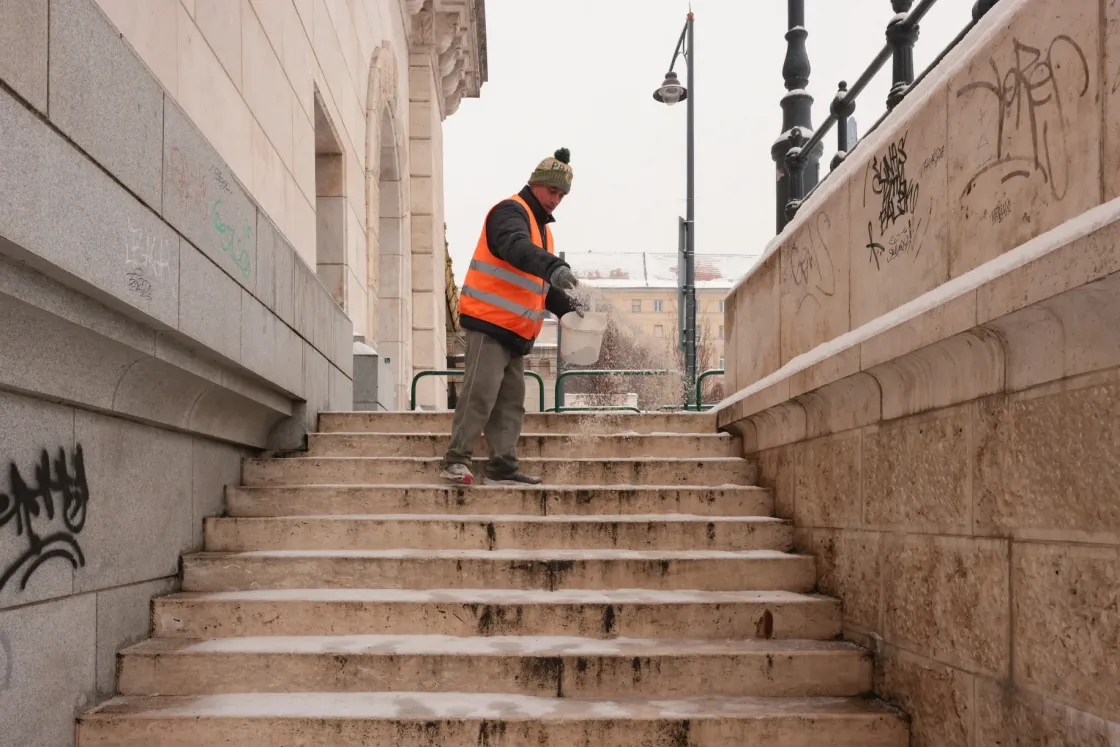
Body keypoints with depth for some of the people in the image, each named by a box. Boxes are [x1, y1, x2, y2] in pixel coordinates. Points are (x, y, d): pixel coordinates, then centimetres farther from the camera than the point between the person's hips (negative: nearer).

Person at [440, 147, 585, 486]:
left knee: (511, 401, 7)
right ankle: (456, 460, -8)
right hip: (489, 322, -10)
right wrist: (554, 266, -46)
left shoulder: (540, 226, 23)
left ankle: (502, 468, 10)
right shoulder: (510, 212, -7)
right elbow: (516, 247, -31)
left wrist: (565, 306, 14)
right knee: (481, 392, -13)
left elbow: (539, 284, 29)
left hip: (516, 331, 10)